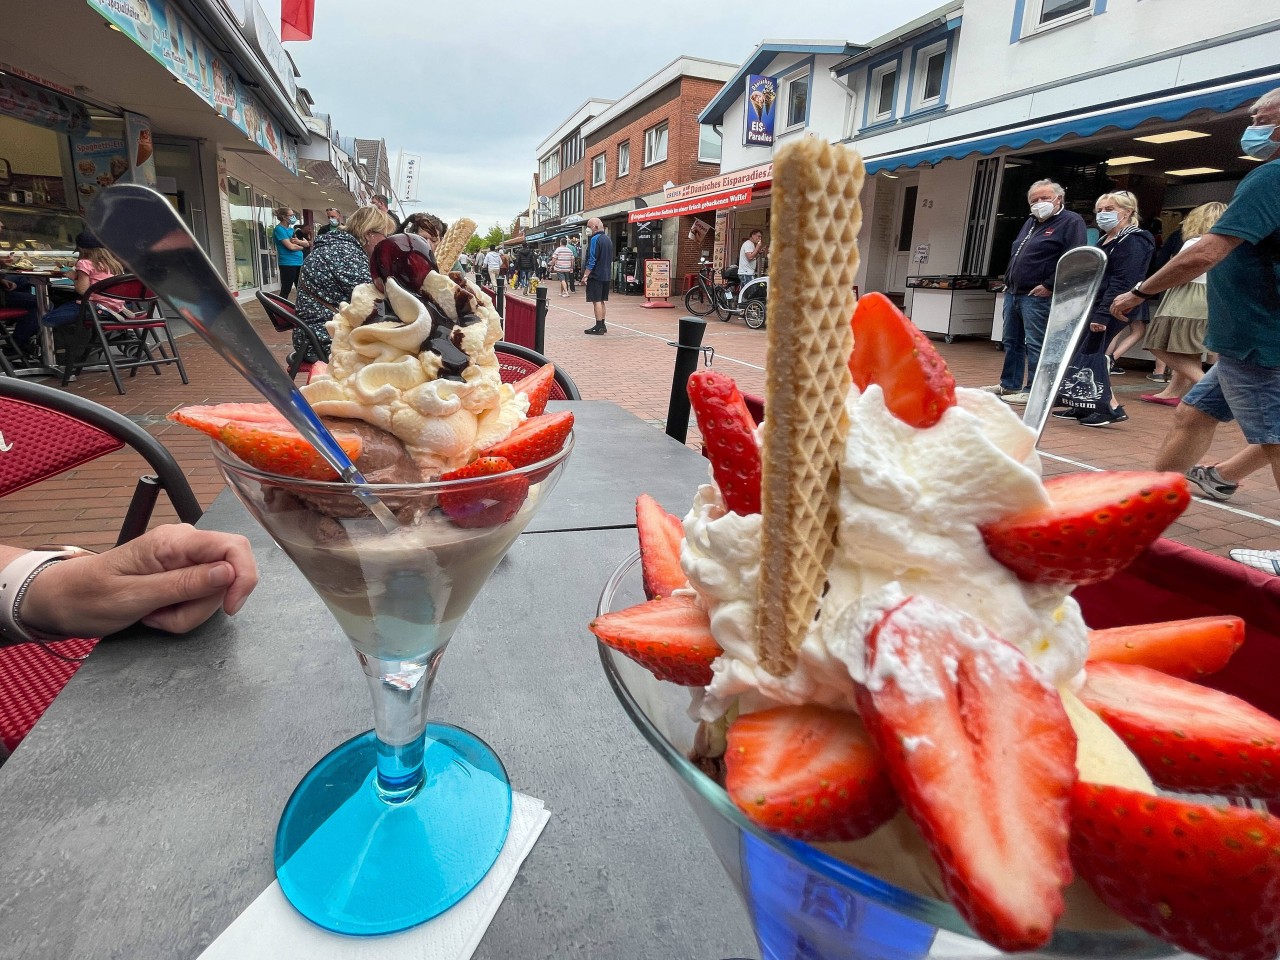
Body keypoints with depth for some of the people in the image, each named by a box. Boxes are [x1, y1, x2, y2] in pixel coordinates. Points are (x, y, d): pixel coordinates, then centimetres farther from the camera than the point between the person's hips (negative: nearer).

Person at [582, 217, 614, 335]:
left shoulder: (595, 239, -13)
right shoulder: (608, 239, 14)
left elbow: (592, 260, -19)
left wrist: (586, 274, -16)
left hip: (596, 275, -9)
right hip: (606, 275, 9)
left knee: (596, 301, -6)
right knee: (601, 301, 14)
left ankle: (598, 327, -6)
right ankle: (602, 326, 19)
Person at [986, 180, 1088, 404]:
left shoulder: (1071, 222, -5)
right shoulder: (1031, 222, 21)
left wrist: (1050, 286, -19)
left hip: (1038, 296, -9)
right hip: (1012, 293, 9)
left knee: (1035, 345, -7)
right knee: (1011, 342, 13)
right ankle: (1009, 385, 22)